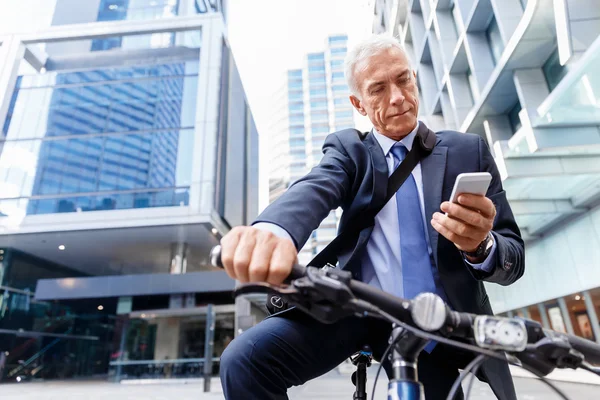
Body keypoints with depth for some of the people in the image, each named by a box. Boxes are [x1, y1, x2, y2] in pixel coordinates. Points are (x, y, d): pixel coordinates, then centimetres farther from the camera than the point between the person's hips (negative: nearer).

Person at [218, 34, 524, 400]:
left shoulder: (469, 150, 4)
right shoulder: (348, 149, 3)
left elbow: (514, 259, 0)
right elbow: (313, 191, -21)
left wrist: (481, 246, -25)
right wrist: (272, 231, -46)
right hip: (356, 307, -1)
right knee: (245, 359, -21)